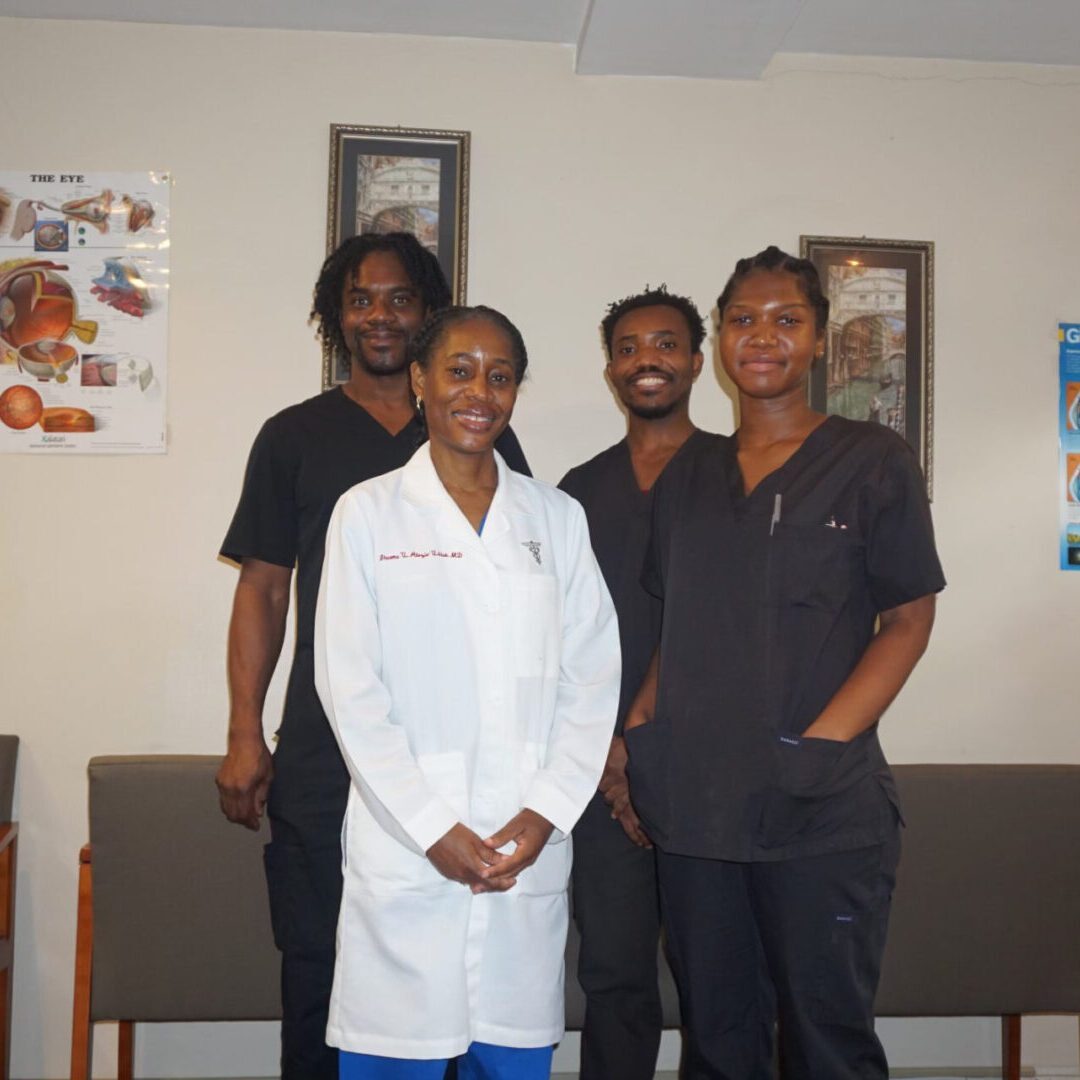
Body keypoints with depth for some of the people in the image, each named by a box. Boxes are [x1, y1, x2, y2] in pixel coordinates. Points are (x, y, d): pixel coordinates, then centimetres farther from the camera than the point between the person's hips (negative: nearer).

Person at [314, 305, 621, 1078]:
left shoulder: (558, 519, 8)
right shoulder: (369, 512, 1)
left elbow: (592, 681, 5)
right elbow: (350, 689, -4)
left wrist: (543, 816, -6)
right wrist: (434, 829, -9)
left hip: (531, 849, 2)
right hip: (406, 850, -2)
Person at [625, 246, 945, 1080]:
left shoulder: (873, 462, 0)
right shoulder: (688, 478, 14)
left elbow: (909, 619, -3)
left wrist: (819, 746, -14)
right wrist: (640, 729, 1)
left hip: (822, 810, -4)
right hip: (693, 805, 4)